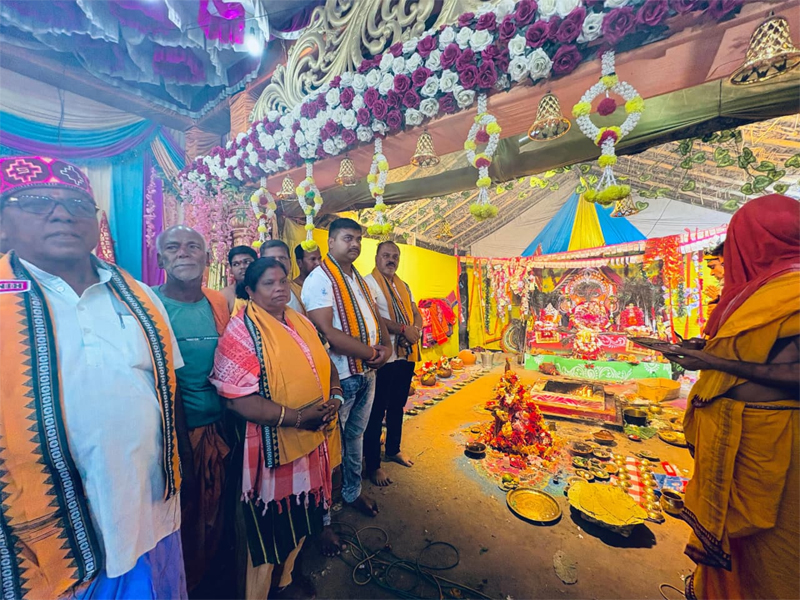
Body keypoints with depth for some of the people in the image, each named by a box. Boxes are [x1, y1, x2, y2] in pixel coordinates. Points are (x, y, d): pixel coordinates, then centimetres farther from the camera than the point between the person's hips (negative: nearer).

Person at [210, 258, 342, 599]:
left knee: (299, 521, 24)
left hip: (312, 442, 7)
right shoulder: (242, 331, -13)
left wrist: (334, 397, -7)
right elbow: (237, 398, -21)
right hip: (271, 448, -6)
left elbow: (326, 366, 12)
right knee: (268, 531, 12)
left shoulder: (301, 324, 7)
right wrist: (297, 417, -24)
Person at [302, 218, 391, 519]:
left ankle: (352, 491, 43)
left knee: (356, 434, 22)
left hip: (367, 372, 7)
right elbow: (327, 333, -25)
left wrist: (386, 347, -7)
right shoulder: (320, 279, -15)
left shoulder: (359, 279, 11)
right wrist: (372, 352, -18)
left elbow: (376, 316, 12)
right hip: (339, 375, -7)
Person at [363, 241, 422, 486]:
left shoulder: (403, 286, 15)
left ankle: (393, 449, 40)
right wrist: (403, 329, -20)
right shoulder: (369, 282, -9)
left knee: (398, 406, 21)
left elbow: (416, 313, 13)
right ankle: (373, 464, 20)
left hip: (407, 354, 8)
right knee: (377, 411, 4)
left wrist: (416, 329, -8)